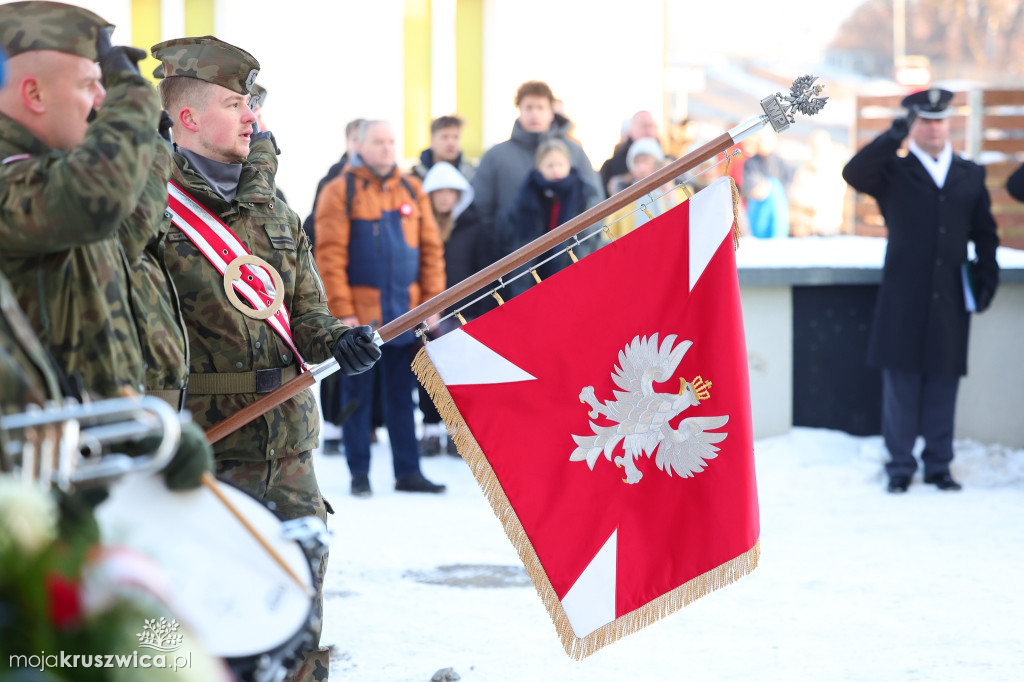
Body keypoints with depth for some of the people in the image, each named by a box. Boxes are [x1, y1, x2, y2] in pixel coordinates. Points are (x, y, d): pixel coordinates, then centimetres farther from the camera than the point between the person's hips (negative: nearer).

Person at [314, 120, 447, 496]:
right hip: (360, 315, -4)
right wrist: (343, 312, -14)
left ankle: (408, 471, 14)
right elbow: (330, 256, -9)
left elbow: (431, 250, 10)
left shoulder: (412, 191, 10)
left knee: (402, 396, 9)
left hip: (406, 314, 4)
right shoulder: (340, 192, -4)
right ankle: (359, 473, 11)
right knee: (358, 397, 4)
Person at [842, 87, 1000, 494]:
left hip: (950, 300, 2)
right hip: (904, 302, -2)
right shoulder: (893, 173, 4)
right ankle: (900, 466, 8)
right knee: (901, 384, 0)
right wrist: (894, 136, -23)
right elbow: (853, 174, -16)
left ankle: (938, 465, 14)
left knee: (943, 384, 5)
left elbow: (985, 233, 16)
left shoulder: (971, 175, 13)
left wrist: (987, 278, 5)